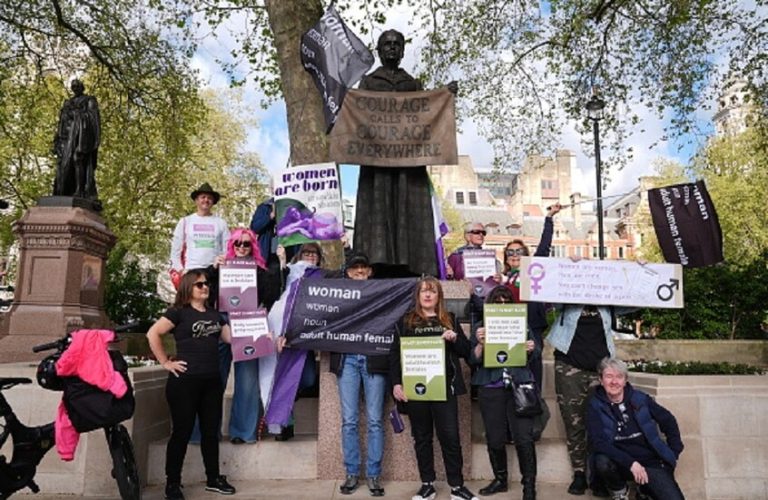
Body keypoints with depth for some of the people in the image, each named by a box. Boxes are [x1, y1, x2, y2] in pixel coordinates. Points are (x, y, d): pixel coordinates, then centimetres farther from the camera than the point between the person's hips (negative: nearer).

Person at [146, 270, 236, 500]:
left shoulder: (214, 314, 14)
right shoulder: (179, 312, -3)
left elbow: (231, 337, 11)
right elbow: (153, 334, -10)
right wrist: (165, 362, -10)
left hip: (212, 380, 6)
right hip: (185, 380, -5)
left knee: (211, 430, 13)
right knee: (182, 431, 3)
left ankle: (213, 479, 26)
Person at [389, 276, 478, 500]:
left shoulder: (450, 320, 11)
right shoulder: (406, 321, 7)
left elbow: (466, 351, 10)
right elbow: (395, 354, 3)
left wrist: (455, 339, -10)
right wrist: (396, 383, -6)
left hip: (445, 387, 0)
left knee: (450, 436, 1)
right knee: (421, 437, 9)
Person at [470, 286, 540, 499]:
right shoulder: (481, 328, 6)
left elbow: (535, 356, 11)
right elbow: (473, 360, 1)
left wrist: (531, 350, -11)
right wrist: (480, 344, -18)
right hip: (490, 389, 1)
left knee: (524, 438, -5)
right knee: (494, 439, 7)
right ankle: (500, 479, 26)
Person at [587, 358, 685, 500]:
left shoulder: (640, 399, -1)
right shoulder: (595, 406, -7)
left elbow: (668, 421, 14)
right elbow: (597, 442, -17)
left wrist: (673, 454, 11)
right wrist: (630, 463, -25)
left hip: (651, 461, 1)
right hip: (621, 463, -1)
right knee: (602, 462, -34)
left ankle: (645, 488, 14)